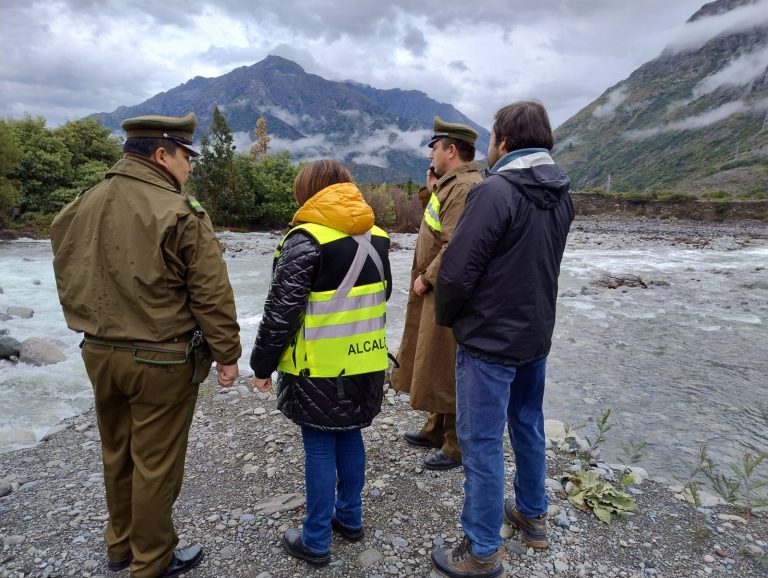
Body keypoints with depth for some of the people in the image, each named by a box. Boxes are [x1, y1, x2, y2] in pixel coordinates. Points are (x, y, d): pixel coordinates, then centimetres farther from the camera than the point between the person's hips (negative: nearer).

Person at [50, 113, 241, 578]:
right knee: (155, 464, 9)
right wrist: (227, 355, -7)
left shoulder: (81, 208, 4)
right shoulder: (180, 214, -17)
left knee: (117, 453, 22)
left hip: (99, 352, 7)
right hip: (162, 361, -7)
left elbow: (69, 282, 12)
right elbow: (212, 295, -17)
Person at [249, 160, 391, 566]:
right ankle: (350, 518, 35)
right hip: (364, 363, 6)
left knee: (319, 447, 5)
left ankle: (315, 542, 20)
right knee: (349, 437, 19)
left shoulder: (306, 239, -16)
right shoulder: (376, 237, 5)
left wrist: (262, 364, -6)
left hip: (319, 368, -6)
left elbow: (281, 310, -16)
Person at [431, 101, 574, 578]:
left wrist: (447, 317, -6)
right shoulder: (561, 196, 5)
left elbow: (457, 270, -21)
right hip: (537, 333, 8)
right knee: (528, 424, 22)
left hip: (489, 339, -8)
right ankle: (533, 514, 40)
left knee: (482, 441, 3)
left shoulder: (496, 191, -21)